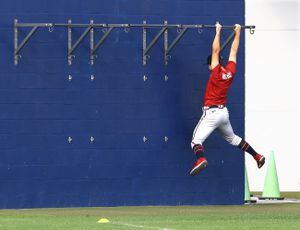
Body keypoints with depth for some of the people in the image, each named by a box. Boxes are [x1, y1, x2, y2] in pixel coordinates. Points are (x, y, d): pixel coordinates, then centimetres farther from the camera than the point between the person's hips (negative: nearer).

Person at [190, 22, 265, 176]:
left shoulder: (217, 73, -11)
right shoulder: (231, 71, 3)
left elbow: (216, 51, -12)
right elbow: (234, 50, 13)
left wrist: (218, 32, -8)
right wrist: (237, 32, 21)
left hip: (211, 113, -7)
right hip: (224, 112, 7)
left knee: (196, 141, -19)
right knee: (232, 138, 28)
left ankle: (200, 159, -49)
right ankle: (257, 156, 29)